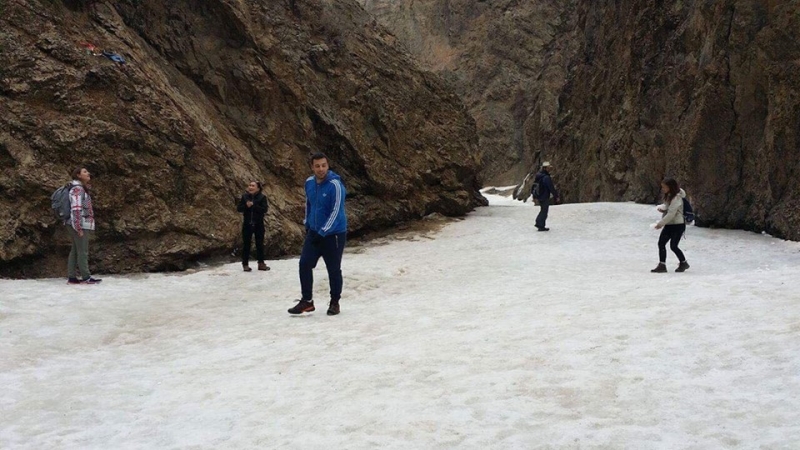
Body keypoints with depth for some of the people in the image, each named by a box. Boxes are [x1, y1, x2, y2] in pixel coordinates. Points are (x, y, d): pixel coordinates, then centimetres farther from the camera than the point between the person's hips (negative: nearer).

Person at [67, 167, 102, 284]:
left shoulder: (82, 188, 19)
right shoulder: (77, 189, -12)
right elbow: (76, 209, -19)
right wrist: (79, 228, -22)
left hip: (81, 225, 10)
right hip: (80, 225, -10)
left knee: (75, 251, 8)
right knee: (82, 251, -6)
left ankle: (71, 277, 10)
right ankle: (86, 277, -3)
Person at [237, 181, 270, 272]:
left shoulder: (262, 197, -5)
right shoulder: (244, 196, 2)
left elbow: (265, 209, -15)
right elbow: (239, 208, -1)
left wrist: (253, 206, -22)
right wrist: (246, 206, -19)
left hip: (258, 224, -1)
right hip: (247, 224, 1)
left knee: (260, 244, 7)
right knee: (246, 244, 4)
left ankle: (261, 263, 16)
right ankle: (245, 264, 11)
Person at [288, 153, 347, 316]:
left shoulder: (335, 185, -19)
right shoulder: (309, 183, 1)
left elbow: (336, 212, -21)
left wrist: (322, 233, -22)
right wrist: (307, 224, 17)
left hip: (334, 233, -6)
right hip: (313, 232, 6)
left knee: (333, 269, 3)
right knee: (305, 264, -1)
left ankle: (335, 302, 19)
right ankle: (306, 301, 8)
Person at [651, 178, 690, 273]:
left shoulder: (676, 198, -19)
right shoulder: (668, 196, 9)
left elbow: (671, 213, -24)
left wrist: (661, 223, -24)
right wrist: (661, 208, -5)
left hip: (678, 225, -9)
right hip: (669, 225, 9)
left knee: (673, 246, -4)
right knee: (661, 243, 0)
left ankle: (683, 263, 17)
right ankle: (662, 265, 3)